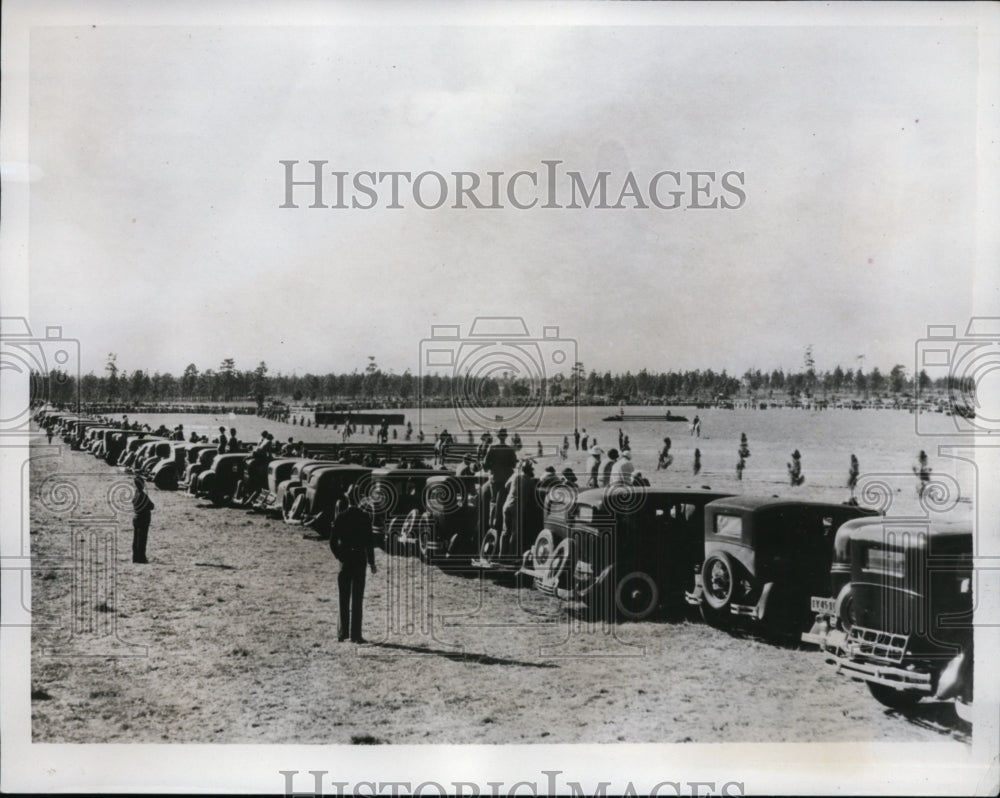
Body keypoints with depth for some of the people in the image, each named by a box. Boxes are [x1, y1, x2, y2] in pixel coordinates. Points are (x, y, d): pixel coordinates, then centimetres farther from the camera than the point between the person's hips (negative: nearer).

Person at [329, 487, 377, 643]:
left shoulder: (340, 516, -2)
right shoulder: (365, 517, -7)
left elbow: (333, 541, -3)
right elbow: (369, 542, -8)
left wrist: (339, 556, 9)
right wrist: (371, 562, -1)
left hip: (344, 560, 2)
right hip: (360, 560, -2)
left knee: (343, 598, 10)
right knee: (357, 598, 1)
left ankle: (342, 632, 11)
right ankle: (355, 634, 0)